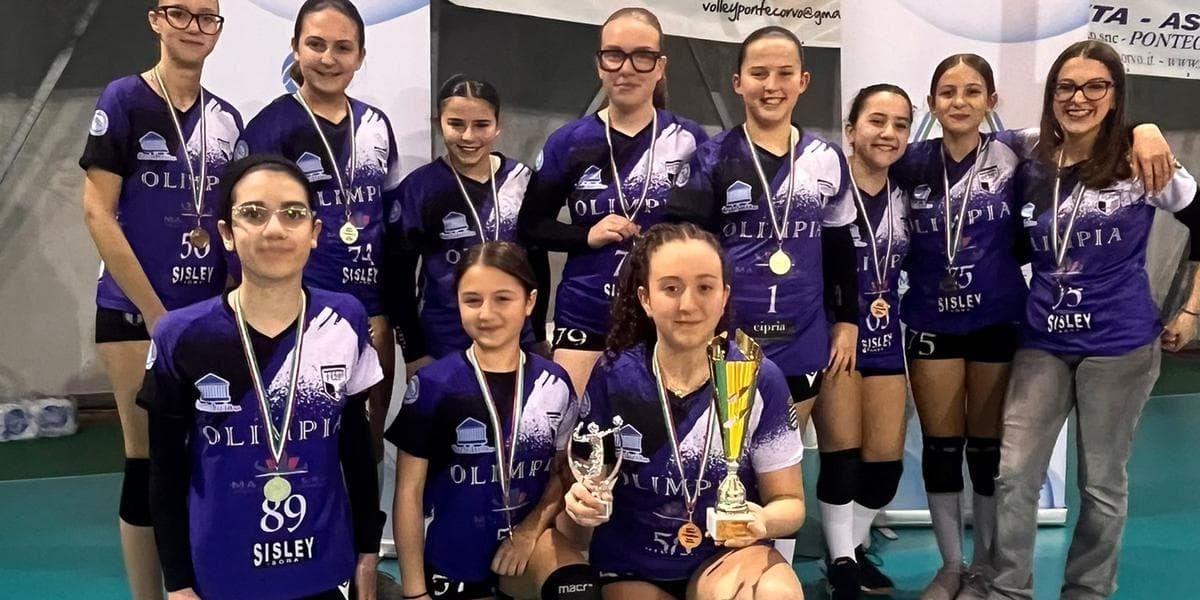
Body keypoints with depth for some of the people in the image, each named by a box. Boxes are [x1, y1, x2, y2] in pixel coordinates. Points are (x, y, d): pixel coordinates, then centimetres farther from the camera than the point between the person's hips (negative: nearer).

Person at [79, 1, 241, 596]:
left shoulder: (227, 117, 9)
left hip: (211, 313, 4)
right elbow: (97, 211, -9)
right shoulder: (124, 99, -4)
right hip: (136, 310, -4)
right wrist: (154, 313, -11)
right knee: (149, 460, 1)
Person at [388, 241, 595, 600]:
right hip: (451, 562, -1)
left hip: (524, 538, 1)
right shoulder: (433, 384, -13)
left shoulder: (555, 384, -4)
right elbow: (410, 491, -7)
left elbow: (562, 471, 6)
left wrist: (530, 531, -11)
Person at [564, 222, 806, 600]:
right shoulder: (613, 377, -10)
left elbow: (789, 501, -3)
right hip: (632, 569, 0)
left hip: (727, 555, 0)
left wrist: (762, 522, -26)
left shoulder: (760, 380, -9)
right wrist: (583, 502, -23)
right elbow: (587, 476, 1)